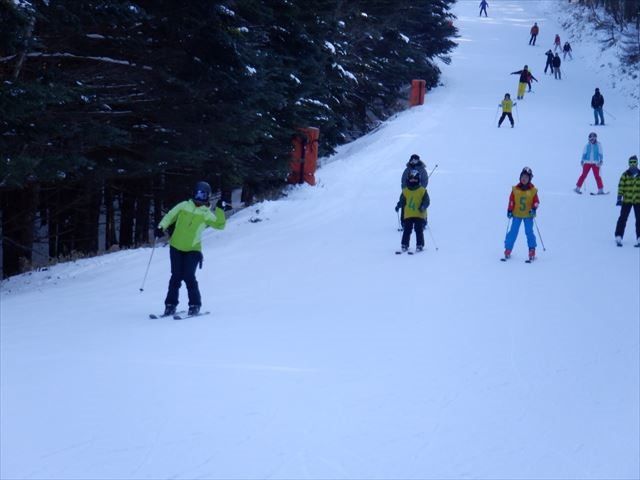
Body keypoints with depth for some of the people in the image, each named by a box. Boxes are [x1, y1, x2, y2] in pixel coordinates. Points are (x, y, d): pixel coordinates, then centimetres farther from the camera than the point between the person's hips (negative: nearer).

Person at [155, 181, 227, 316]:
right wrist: (161, 227, -5)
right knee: (176, 276, 1)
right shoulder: (184, 206, 6)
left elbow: (220, 225, -7)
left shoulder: (207, 214, 2)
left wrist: (220, 210, -17)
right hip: (176, 247, 2)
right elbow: (170, 216, 10)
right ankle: (170, 305, 11)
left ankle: (195, 305, 0)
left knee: (188, 277, -12)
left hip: (193, 249, -2)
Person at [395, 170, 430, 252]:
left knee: (419, 231, -3)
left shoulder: (422, 191, 0)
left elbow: (427, 201, -3)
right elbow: (402, 201, 12)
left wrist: (423, 206, -21)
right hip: (408, 215, 2)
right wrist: (398, 206, -6)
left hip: (420, 215, -2)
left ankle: (420, 245, 4)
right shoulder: (405, 191, 8)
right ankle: (404, 245, 7)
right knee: (406, 231, 1)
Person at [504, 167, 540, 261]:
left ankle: (532, 251, 6)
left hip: (528, 215, -1)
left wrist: (534, 209, -17)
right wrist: (509, 211, -3)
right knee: (513, 232, 0)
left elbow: (536, 201, 1)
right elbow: (511, 200, 3)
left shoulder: (533, 190, -2)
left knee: (529, 232, -3)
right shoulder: (515, 189, 0)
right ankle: (508, 250, 5)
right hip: (516, 214, 1)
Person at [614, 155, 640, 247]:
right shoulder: (625, 175, -2)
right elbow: (621, 186, -3)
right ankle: (618, 238, 2)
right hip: (626, 201, -1)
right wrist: (619, 198, -10)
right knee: (623, 218, -3)